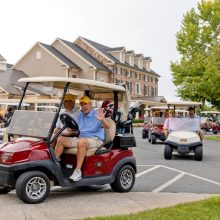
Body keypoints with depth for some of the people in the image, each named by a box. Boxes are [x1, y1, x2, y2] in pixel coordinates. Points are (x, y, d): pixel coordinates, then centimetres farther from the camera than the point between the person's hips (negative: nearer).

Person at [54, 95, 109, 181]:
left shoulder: (97, 115, -7)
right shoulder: (80, 115, 14)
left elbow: (106, 127, -23)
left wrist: (102, 120, -44)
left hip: (95, 140, -7)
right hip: (81, 138, 7)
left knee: (82, 141, -39)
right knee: (61, 139, -7)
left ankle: (78, 171, -38)